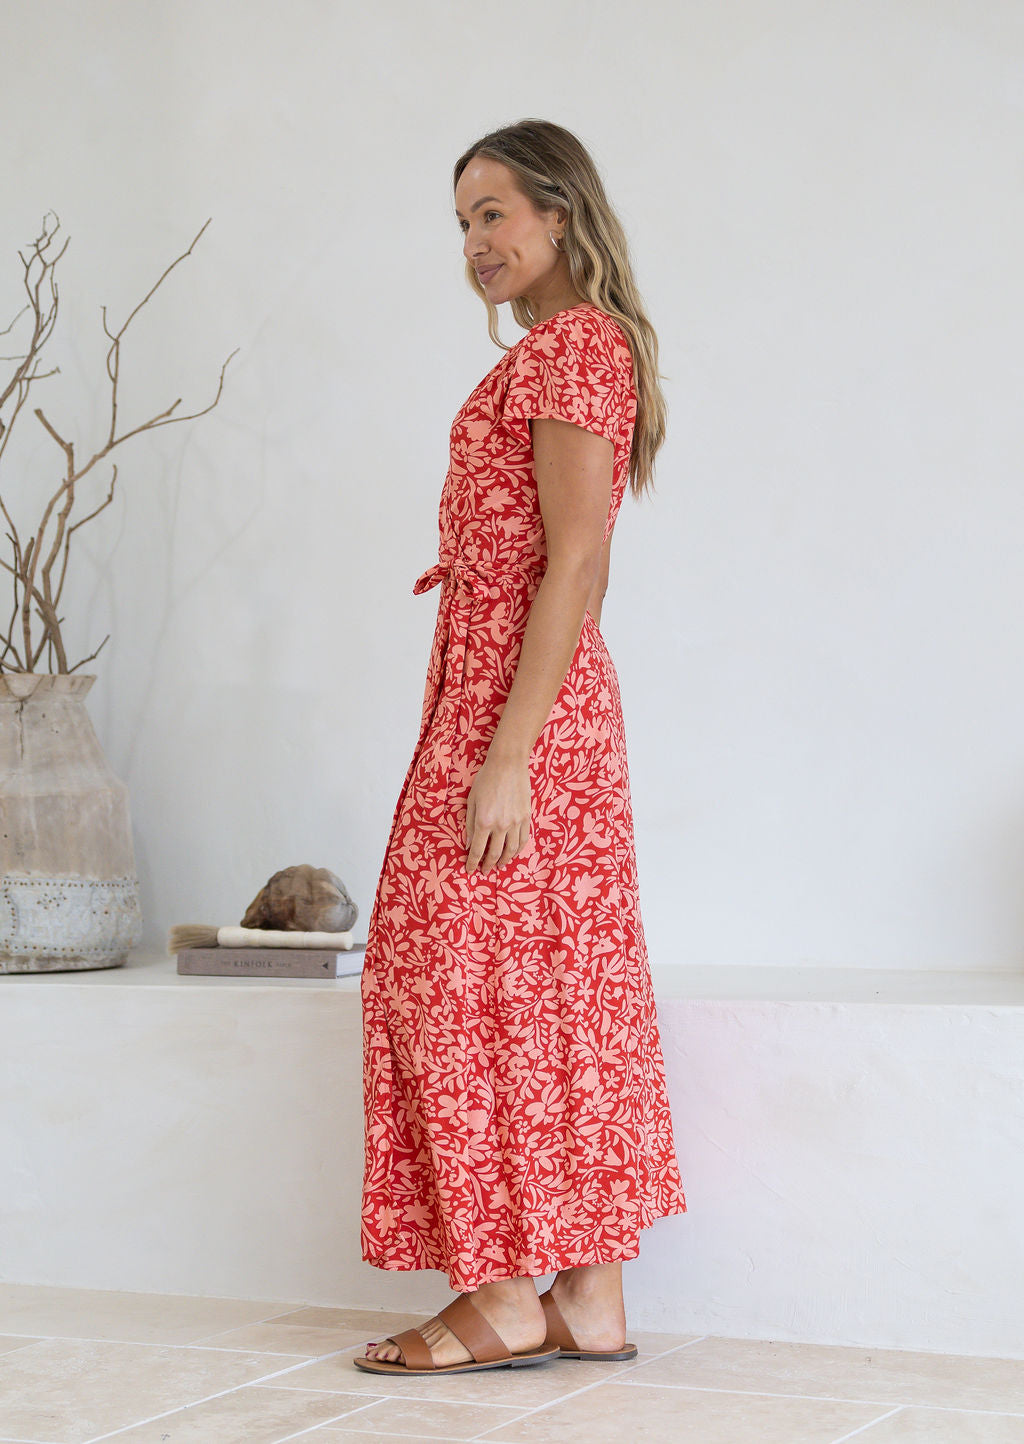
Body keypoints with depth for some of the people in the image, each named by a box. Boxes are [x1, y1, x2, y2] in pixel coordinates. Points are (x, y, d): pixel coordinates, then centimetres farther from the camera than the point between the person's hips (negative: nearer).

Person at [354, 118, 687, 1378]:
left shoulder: (567, 346, -11)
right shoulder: (579, 347, 19)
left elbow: (574, 566, -19)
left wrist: (505, 756, -22)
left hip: (515, 701, -10)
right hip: (541, 699, 10)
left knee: (469, 978, -5)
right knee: (563, 989, 8)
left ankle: (503, 1297, 1)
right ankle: (590, 1302, 12)